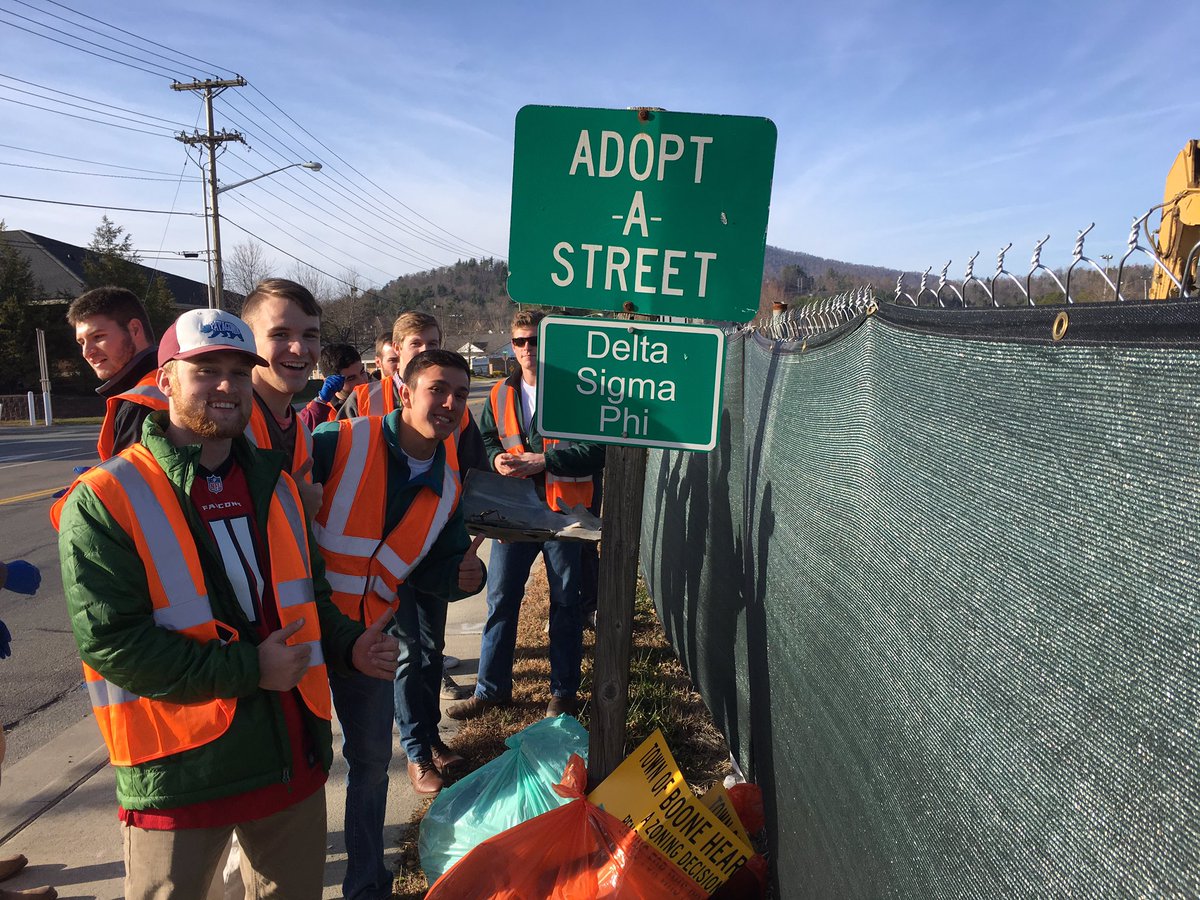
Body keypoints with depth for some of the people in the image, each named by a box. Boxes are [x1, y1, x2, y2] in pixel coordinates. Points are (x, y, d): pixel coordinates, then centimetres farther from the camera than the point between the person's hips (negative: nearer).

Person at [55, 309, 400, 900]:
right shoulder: (105, 500, -11)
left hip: (294, 753, 5)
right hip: (180, 770, -5)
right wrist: (248, 670, -19)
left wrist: (349, 646, -1)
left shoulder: (274, 484, 7)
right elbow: (111, 642, -18)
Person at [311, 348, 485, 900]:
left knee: (371, 759, 14)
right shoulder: (338, 443, -18)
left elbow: (433, 567, 7)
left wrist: (463, 575, -13)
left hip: (369, 634, 4)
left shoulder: (448, 487, -2)